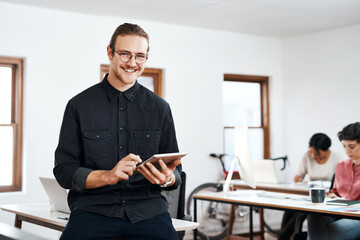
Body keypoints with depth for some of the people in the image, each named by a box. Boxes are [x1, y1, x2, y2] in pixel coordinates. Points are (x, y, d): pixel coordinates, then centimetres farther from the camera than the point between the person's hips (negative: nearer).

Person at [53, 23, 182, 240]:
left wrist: (167, 179, -10)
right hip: (93, 208, -1)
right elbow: (64, 171, 3)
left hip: (147, 208, 1)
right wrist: (108, 176, -14)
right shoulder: (79, 106, 7)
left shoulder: (160, 108, 12)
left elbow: (176, 172, 14)